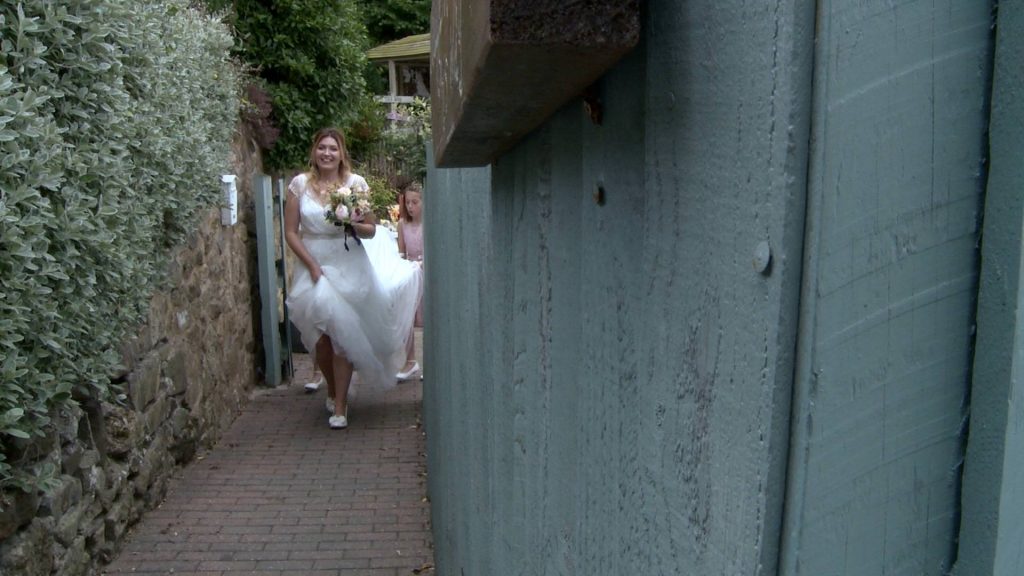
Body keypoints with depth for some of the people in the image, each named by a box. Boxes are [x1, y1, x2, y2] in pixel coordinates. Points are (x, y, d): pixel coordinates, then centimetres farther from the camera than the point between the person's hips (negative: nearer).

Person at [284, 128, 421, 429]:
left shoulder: (356, 183, 1)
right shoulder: (300, 184, 1)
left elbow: (371, 230, 7)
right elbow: (291, 232, 0)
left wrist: (355, 225, -15)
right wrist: (312, 265, -9)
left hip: (350, 268, -1)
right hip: (314, 266, 1)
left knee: (343, 334, -3)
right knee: (322, 337, 4)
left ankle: (340, 406, 6)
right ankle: (333, 390, 32)